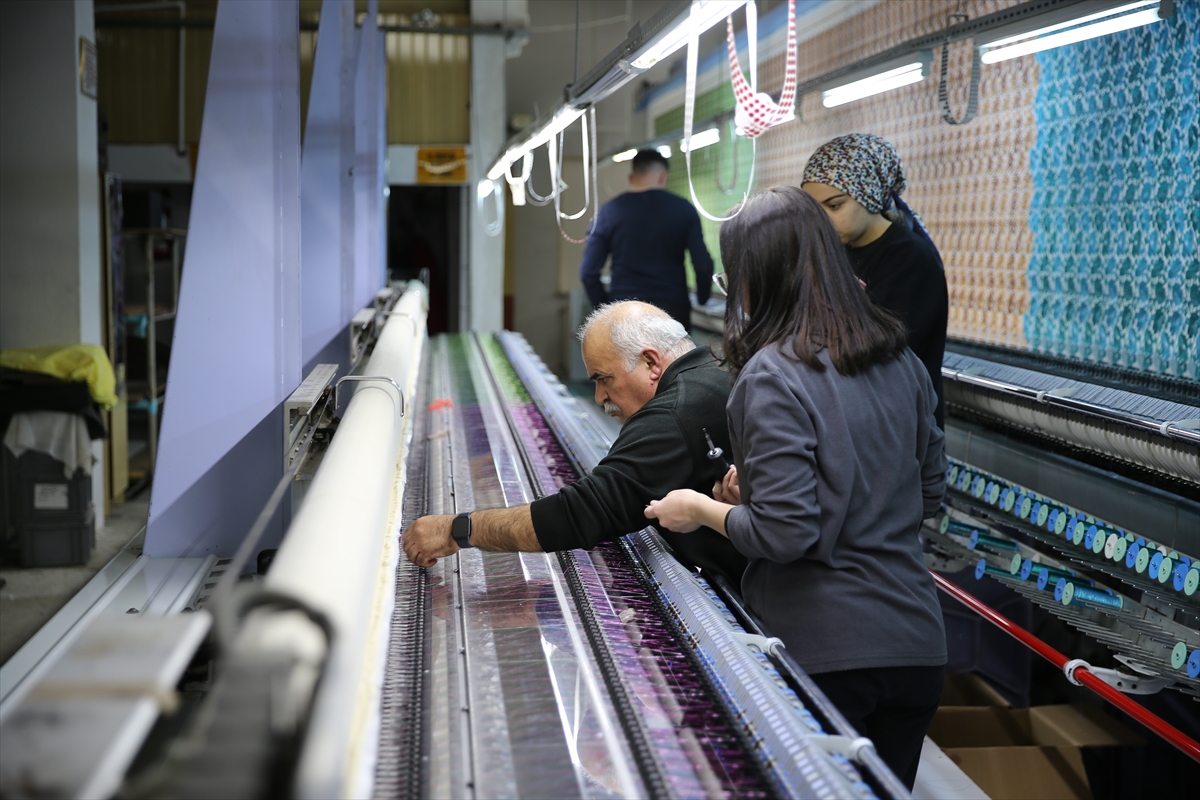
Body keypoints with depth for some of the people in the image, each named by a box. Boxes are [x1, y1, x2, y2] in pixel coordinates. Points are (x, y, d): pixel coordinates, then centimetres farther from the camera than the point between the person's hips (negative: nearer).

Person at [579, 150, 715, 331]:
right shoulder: (683, 209, 2)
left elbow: (589, 271, 0)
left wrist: (604, 307, 13)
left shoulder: (609, 211, 3)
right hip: (672, 308, 0)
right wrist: (702, 298, 18)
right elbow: (703, 264, -1)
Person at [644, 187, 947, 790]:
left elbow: (785, 535, -20)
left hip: (824, 653, -7)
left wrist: (703, 510, -1)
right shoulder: (899, 360, 6)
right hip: (915, 643, 7)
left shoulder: (773, 376, -16)